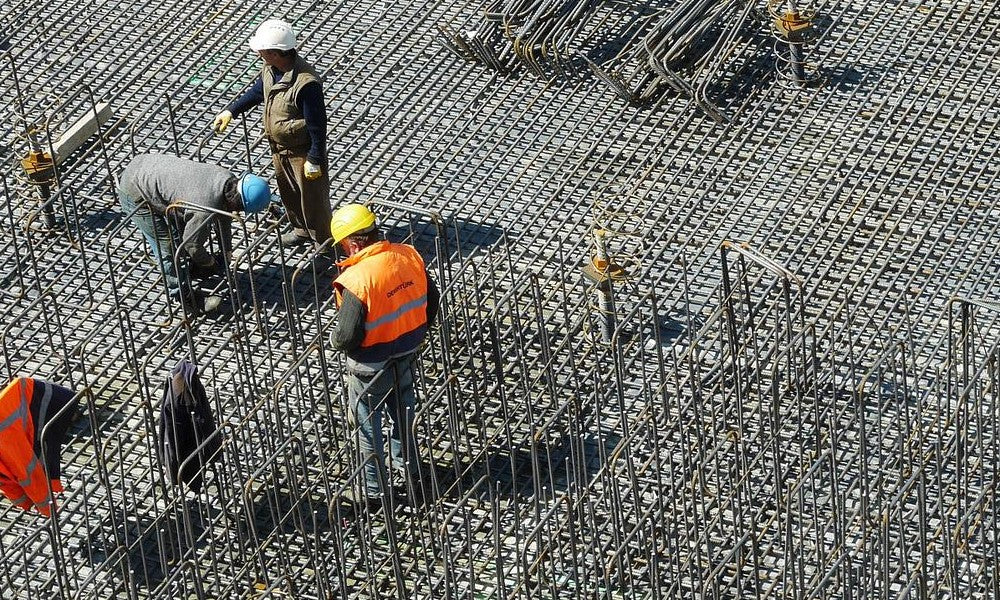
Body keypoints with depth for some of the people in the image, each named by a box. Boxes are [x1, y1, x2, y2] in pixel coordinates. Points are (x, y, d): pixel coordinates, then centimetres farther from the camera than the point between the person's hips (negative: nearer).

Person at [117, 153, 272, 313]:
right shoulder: (206, 209, -33)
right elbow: (193, 244, -15)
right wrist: (210, 262, 5)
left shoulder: (228, 178, -8)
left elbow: (224, 217, 13)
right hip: (135, 196, -9)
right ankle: (183, 296, 14)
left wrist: (226, 252, 23)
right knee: (168, 246, -3)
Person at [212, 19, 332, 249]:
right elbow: (257, 92, 14)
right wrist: (230, 111, 9)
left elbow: (317, 124, -27)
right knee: (287, 191, 26)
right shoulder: (270, 69, -10)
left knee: (312, 197, 8)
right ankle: (302, 229, 49)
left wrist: (315, 160, -21)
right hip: (279, 147, 8)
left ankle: (325, 244, 25)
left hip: (303, 150, -8)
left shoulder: (306, 83, -35)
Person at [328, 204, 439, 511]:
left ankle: (373, 492, 31)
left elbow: (347, 336, -27)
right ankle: (410, 474, 46)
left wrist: (336, 338, -4)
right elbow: (431, 300, 1)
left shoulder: (356, 280, -31)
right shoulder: (408, 256, -11)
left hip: (370, 367, -6)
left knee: (368, 427, 16)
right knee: (403, 416, 27)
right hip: (406, 356, 6)